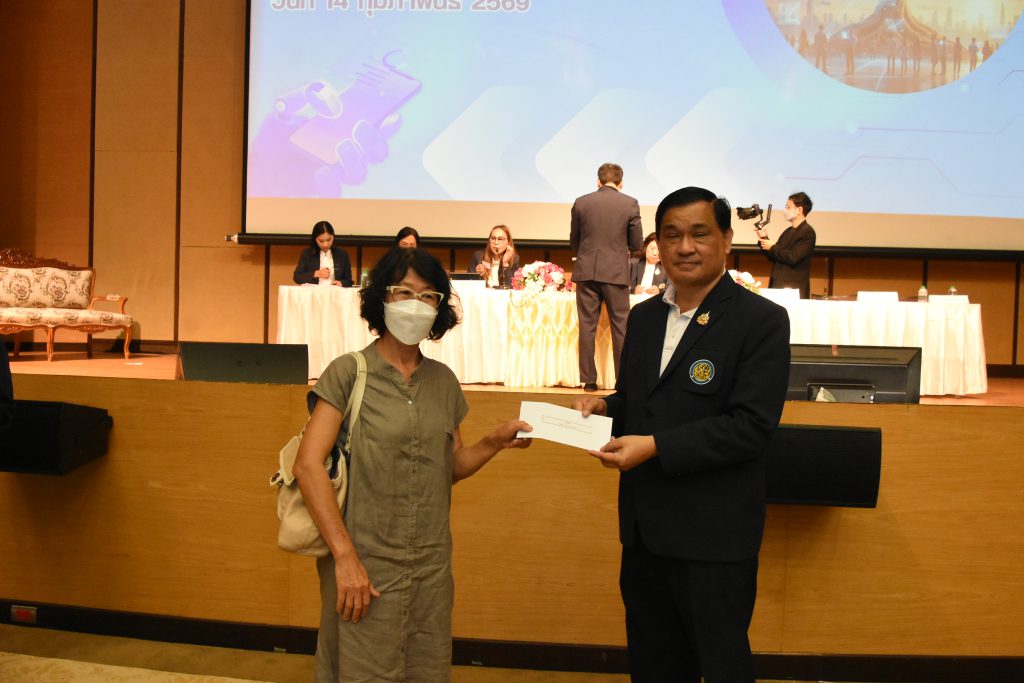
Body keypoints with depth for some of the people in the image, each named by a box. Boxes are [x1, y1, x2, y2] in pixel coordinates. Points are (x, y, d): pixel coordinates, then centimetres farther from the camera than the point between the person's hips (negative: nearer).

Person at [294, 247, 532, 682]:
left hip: (433, 566, 5)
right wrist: (345, 555, -18)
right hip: (366, 565, -4)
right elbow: (308, 464, -13)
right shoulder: (349, 372, -7)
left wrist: (495, 442, -4)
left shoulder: (443, 381, 8)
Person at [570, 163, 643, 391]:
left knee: (587, 326, 6)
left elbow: (574, 241, 11)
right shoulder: (630, 204, -2)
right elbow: (636, 243, 1)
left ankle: (588, 380, 9)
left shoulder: (581, 203, 2)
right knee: (620, 326, 6)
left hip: (586, 272, 2)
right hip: (616, 272, -1)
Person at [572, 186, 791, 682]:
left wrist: (656, 446, -25)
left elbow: (751, 425, -19)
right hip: (644, 529, 7)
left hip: (713, 535, -6)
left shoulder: (761, 320, -12)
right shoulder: (642, 316, 9)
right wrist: (603, 406, -3)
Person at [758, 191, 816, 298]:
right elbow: (773, 256, 16)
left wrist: (772, 247, -10)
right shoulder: (788, 231, 16)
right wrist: (764, 239, 3)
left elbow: (792, 258, -21)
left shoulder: (807, 232, -10)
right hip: (777, 285, 8)